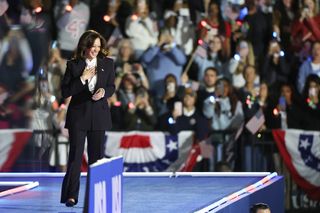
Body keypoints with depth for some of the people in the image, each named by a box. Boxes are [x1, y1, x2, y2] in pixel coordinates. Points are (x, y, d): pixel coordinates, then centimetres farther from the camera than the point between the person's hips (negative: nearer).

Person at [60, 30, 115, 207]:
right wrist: (82, 78, -15)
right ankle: (71, 195, -5)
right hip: (78, 114, -2)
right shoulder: (73, 65, -2)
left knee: (97, 156, 6)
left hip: (99, 114, 2)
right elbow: (65, 92, -4)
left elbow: (111, 87, 10)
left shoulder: (107, 63, 3)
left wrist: (104, 91, -12)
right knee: (75, 155, -5)